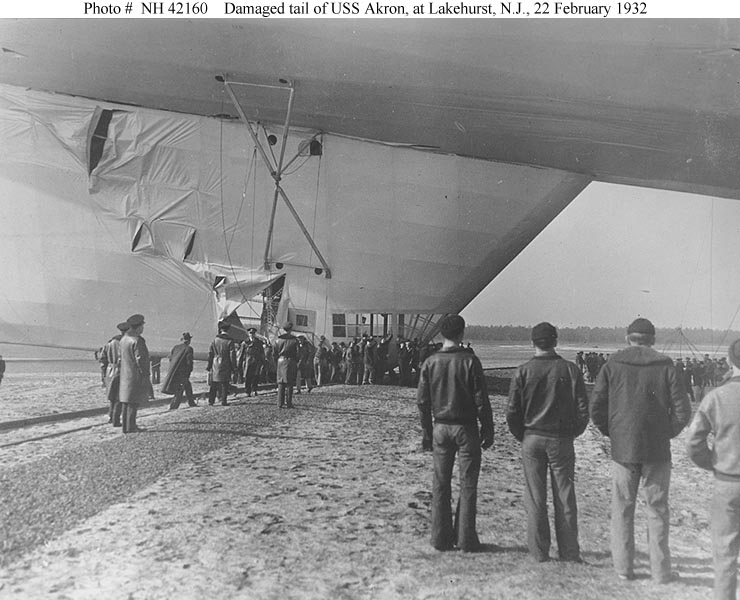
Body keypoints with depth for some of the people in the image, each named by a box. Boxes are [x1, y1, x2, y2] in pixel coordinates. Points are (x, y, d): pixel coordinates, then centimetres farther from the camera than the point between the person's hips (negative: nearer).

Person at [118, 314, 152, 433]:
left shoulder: (124, 338, 9)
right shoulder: (138, 341, -18)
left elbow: (123, 357, 13)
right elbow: (140, 359, -20)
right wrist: (145, 374, -12)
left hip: (125, 374, 9)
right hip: (136, 375, -9)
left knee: (126, 401, 12)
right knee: (133, 402, -4)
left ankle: (126, 426, 18)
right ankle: (130, 427, -2)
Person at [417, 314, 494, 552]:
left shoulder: (430, 362, -1)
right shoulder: (469, 361, -11)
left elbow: (422, 401, 2)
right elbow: (481, 401, -10)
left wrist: (427, 432, 11)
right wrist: (488, 431, 0)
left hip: (441, 428, 3)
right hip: (466, 428, -3)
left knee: (441, 484, 10)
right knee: (467, 485, 6)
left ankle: (441, 538, 15)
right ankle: (466, 539, 10)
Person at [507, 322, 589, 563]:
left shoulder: (523, 371, -6)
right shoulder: (570, 370, -5)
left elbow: (512, 412, -5)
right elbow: (583, 409, -4)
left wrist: (522, 436, 9)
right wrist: (573, 433, 11)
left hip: (532, 439, 0)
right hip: (561, 440, 0)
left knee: (535, 498, 7)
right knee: (565, 497, 10)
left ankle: (539, 552, 13)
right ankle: (569, 552, 17)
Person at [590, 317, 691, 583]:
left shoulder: (612, 366, -3)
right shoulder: (665, 366, -4)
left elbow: (596, 408, -5)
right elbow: (682, 410, -5)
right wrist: (667, 433, 10)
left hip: (623, 449, 0)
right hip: (657, 451, 0)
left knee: (622, 509, 12)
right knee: (657, 510, 11)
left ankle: (623, 567, 17)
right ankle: (661, 570, 17)